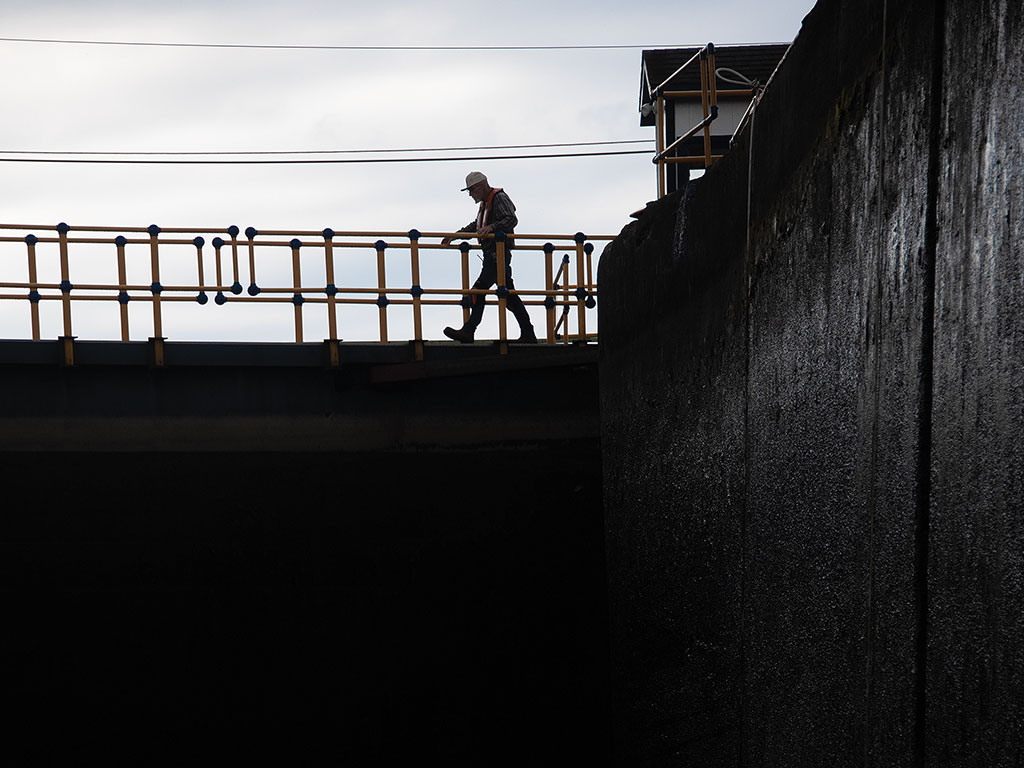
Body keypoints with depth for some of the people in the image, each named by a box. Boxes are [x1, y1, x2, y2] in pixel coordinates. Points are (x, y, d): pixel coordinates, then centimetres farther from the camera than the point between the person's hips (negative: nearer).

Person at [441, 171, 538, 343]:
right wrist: (454, 236, 31)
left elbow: (512, 219, -23)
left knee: (479, 290, -14)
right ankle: (528, 334, 9)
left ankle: (468, 332, -15)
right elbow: (476, 225, 34)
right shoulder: (485, 202, 22)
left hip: (498, 253, -10)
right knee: (508, 294, 8)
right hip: (492, 254, 10)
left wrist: (492, 227, -35)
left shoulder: (500, 198, -8)